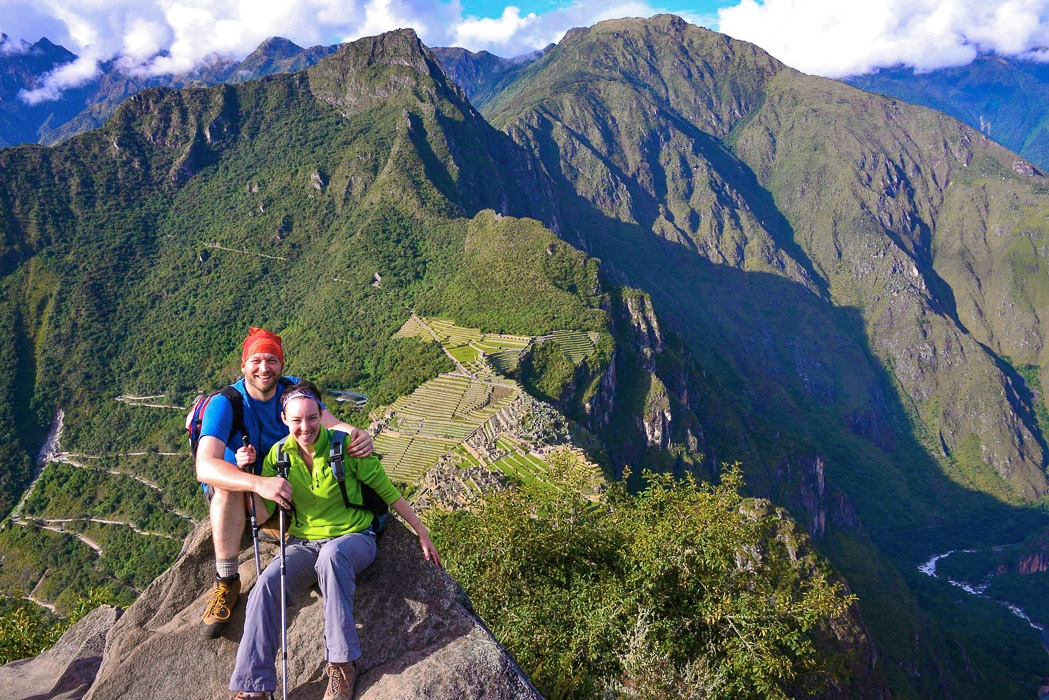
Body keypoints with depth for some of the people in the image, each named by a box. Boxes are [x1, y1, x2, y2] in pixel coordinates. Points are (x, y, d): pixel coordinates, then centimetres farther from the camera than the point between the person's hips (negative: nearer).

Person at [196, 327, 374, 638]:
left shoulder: (293, 389, -10)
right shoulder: (225, 404, -23)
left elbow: (333, 425, -20)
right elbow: (205, 467, -37)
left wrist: (357, 435, -46)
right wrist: (258, 483, -55)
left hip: (286, 486, 3)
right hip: (239, 494, -3)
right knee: (226, 489, -38)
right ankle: (226, 582, -24)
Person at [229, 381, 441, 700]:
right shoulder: (279, 455, 0)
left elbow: (387, 491, -2)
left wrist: (422, 533, 1)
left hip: (354, 539, -3)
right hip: (303, 544, 3)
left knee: (332, 552, -39)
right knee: (267, 583, -27)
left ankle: (342, 665, -32)